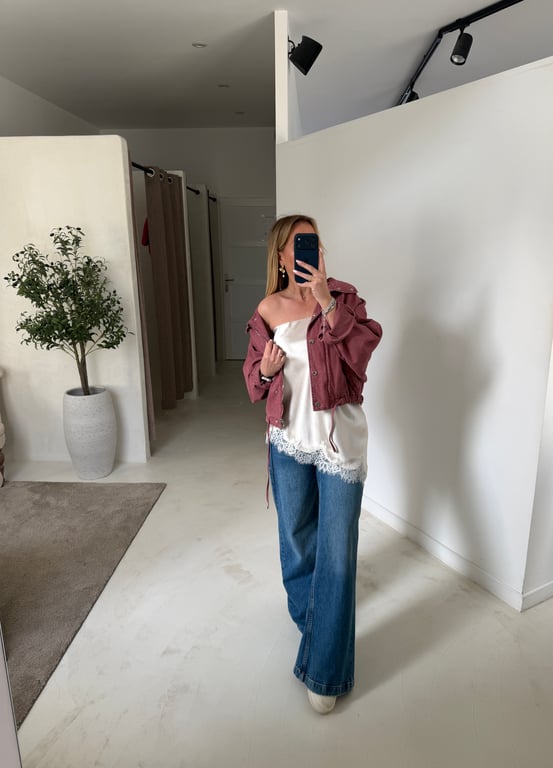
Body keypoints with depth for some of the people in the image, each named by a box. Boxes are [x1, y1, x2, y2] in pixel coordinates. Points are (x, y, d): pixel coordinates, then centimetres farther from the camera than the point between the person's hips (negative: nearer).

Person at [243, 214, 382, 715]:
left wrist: (327, 302, -27)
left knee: (337, 551, 1)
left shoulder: (343, 296, -4)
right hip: (289, 438, 3)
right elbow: (254, 377, 9)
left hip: (339, 438, -2)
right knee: (296, 532, 20)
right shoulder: (268, 311, 1)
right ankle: (305, 607, 51)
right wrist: (265, 370, -13)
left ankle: (326, 670, 17)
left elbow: (364, 345, -20)